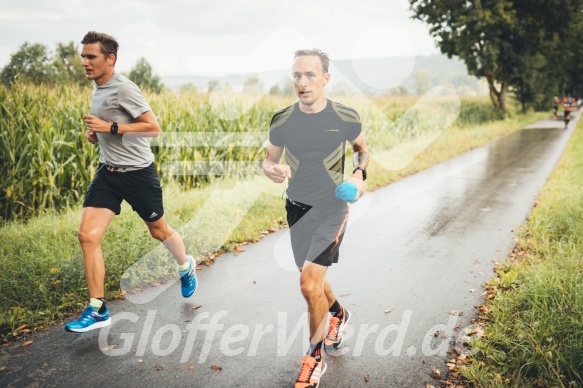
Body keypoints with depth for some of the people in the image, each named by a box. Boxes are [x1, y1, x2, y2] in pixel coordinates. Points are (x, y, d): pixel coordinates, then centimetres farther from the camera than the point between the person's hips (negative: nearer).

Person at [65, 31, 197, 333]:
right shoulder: (96, 86, 10)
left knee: (158, 230, 11)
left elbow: (153, 127, -20)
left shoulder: (123, 88, -16)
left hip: (137, 172, -7)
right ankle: (97, 310, 2)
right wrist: (95, 132, 6)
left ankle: (186, 267, 43)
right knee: (87, 235, -6)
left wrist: (110, 128, -24)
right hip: (108, 172, 7)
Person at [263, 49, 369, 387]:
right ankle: (339, 315, 51)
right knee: (314, 279, 18)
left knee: (310, 283, -15)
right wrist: (272, 170, -17)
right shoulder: (282, 121, -6)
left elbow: (362, 148, 10)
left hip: (332, 206, -4)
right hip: (297, 207, 4)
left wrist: (360, 174, -10)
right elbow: (270, 159, 7)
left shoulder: (346, 117, -10)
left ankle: (315, 359, 8)